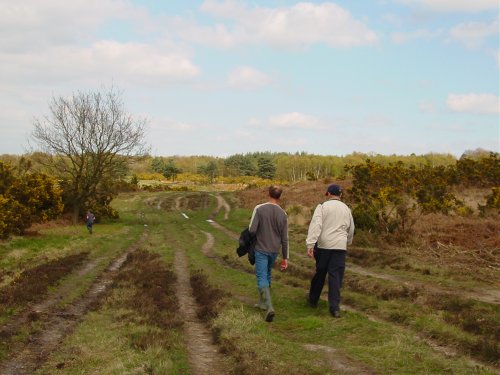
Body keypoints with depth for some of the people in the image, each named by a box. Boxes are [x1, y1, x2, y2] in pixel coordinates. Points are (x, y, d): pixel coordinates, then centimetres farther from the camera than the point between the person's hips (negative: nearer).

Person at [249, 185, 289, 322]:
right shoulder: (283, 214, 0)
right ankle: (262, 302, 33)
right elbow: (284, 238, 3)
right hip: (274, 250, 4)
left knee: (262, 278, -3)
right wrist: (285, 257, 9)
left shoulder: (259, 209, -12)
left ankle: (269, 307, -19)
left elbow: (252, 230, -16)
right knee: (267, 275, 23)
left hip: (261, 249, -4)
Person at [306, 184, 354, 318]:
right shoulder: (346, 209, 13)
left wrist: (310, 244, -18)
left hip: (323, 246, -2)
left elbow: (316, 225, -14)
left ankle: (313, 300, 28)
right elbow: (351, 230, 24)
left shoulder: (323, 206, -2)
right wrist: (347, 243, 40)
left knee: (320, 273, 13)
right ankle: (335, 307, -6)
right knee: (336, 276, 1)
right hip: (340, 247, 2)